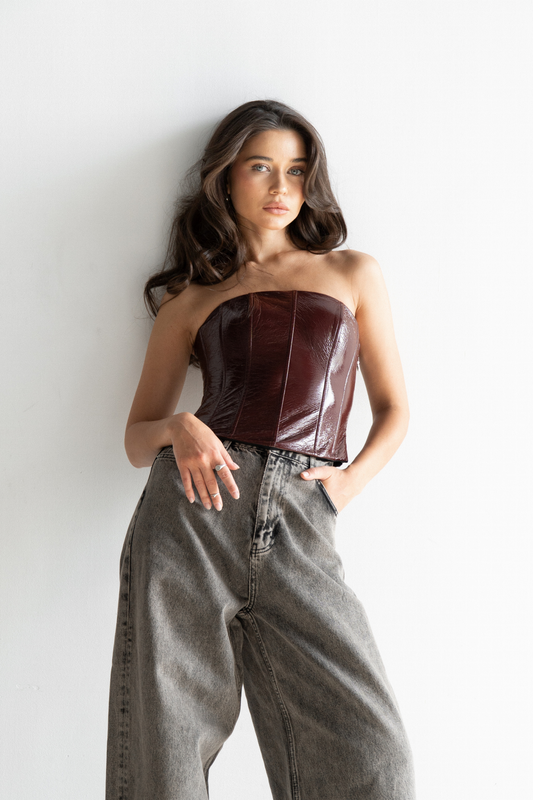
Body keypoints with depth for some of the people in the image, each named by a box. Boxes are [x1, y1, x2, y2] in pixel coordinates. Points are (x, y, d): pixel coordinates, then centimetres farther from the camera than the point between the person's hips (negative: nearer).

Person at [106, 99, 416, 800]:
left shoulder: (353, 273, 17)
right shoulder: (190, 299, 16)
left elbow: (393, 408, 17)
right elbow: (138, 438, 16)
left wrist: (350, 482, -2)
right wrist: (179, 428, -7)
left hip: (298, 529, 0)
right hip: (196, 510, 1)